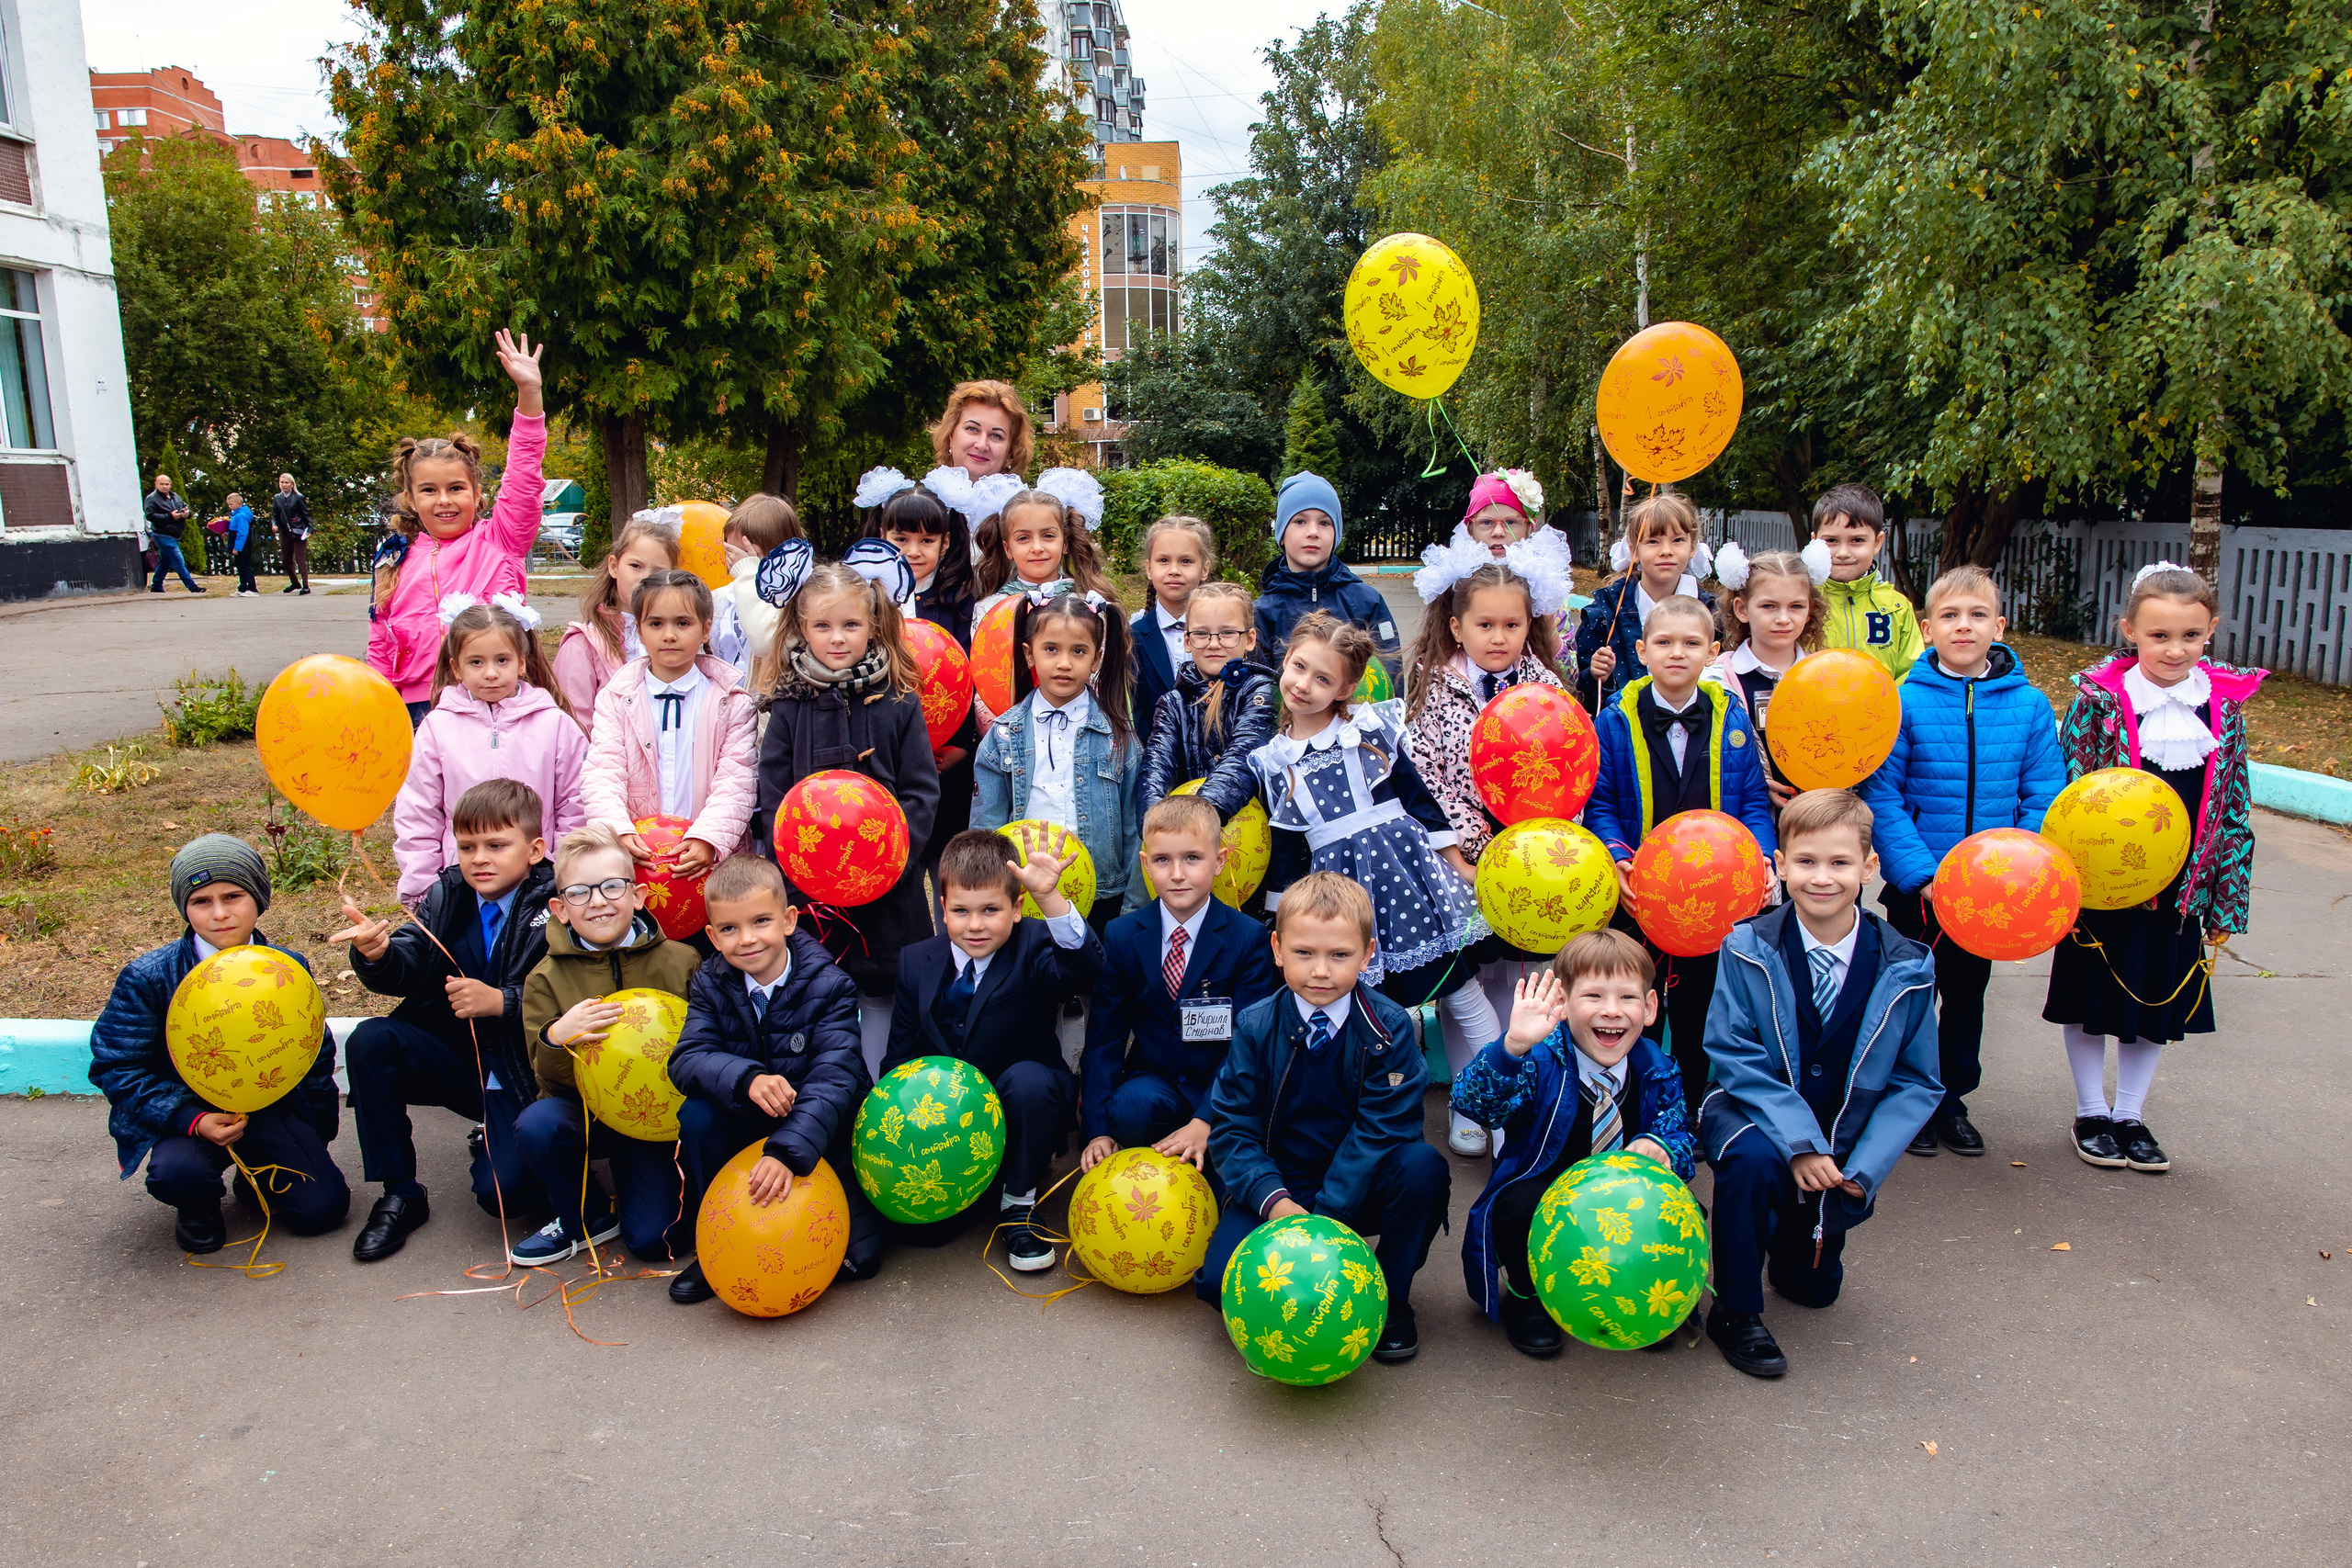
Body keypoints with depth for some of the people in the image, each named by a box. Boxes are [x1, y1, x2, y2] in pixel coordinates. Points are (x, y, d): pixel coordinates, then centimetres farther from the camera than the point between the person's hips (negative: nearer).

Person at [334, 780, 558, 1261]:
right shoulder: (446, 896, 3)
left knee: (501, 1191, -22)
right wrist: (378, 954, -32)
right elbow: (409, 965, -10)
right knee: (371, 1041, -21)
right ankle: (400, 1194, -6)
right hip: (456, 1060, 5)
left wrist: (502, 1002, -28)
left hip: (521, 1076, -5)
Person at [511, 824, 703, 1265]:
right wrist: (555, 1039, -27)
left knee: (654, 1240, -15)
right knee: (537, 1124, -31)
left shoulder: (681, 962, -8)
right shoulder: (547, 978, -5)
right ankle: (587, 1218, -2)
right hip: (585, 1112, 2)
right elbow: (552, 1084, -5)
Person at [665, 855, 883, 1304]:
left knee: (860, 1257, -16)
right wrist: (747, 1078, -40)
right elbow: (687, 1058, -18)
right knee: (696, 1114, -28)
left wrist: (787, 1151, -44)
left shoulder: (828, 986, -18)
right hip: (746, 1127, 3)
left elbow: (833, 1077, -29)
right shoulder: (711, 984, -6)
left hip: (823, 1130, -3)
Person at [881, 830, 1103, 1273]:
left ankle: (1019, 1204, -9)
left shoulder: (1032, 947, -12)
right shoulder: (917, 962, 0)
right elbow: (899, 1057, 7)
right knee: (917, 1226, -17)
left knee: (1028, 1079, -36)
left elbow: (1083, 969, -36)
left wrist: (1050, 897, -51)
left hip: (1020, 1115, -3)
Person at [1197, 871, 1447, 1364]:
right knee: (1221, 1279, -26)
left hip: (1357, 1190, 0)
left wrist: (1325, 1213, -25)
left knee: (1424, 1167, -31)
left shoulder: (1389, 1027, -11)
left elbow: (1381, 1130, -15)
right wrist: (1276, 1201, -24)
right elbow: (1231, 1126, -7)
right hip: (1280, 1186, 0)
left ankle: (1391, 1296, -5)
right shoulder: (1255, 1027, -7)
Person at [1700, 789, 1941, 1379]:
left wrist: (1863, 1167, -16)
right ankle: (1735, 1312, -14)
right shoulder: (1749, 949, -15)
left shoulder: (1906, 969, -10)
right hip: (1755, 1116, -2)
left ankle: (1793, 1243, 46)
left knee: (1814, 1286, 8)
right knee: (1752, 1158, -36)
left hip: (1842, 1141, 3)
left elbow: (1917, 1082, -4)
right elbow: (1732, 1055, -17)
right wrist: (1799, 1141, -28)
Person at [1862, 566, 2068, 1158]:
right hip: (1916, 887, -3)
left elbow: (2043, 800, -1)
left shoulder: (2030, 705, -4)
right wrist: (1920, 874, -19)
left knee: (1968, 993, 18)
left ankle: (1953, 1098, 35)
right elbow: (1881, 797, -13)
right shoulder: (1904, 701, -12)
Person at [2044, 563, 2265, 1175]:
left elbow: (2235, 809, 5)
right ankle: (2091, 1112, 28)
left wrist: (2226, 900, 4)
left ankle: (2130, 1114, 31)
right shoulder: (2100, 699, -12)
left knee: (2160, 1003, 14)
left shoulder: (2225, 704, -1)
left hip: (2180, 890, 3)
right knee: (2092, 999, 10)